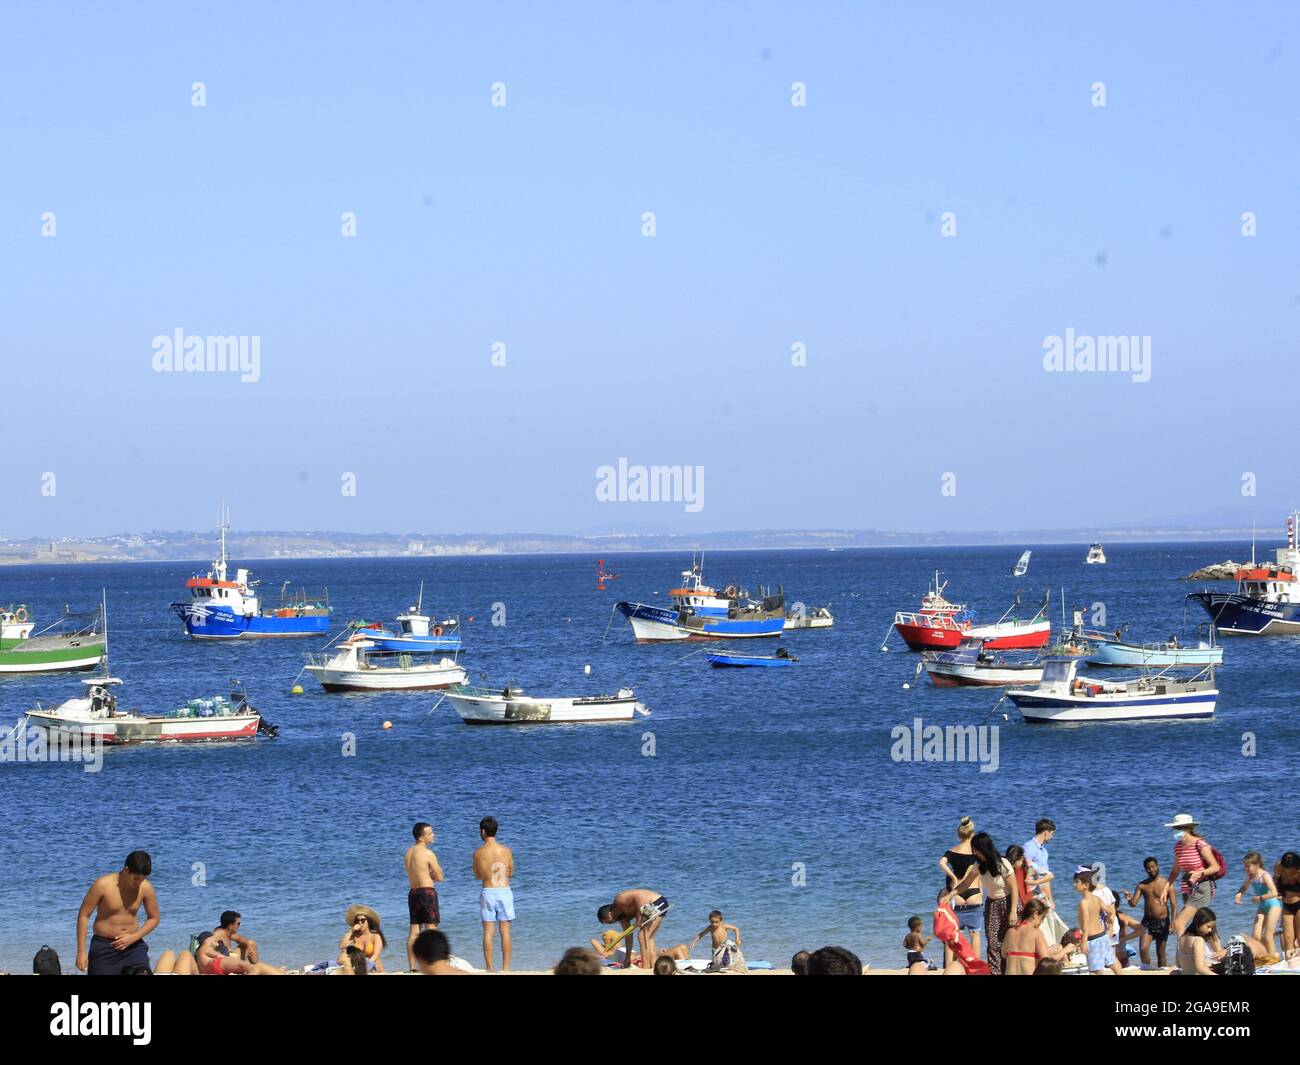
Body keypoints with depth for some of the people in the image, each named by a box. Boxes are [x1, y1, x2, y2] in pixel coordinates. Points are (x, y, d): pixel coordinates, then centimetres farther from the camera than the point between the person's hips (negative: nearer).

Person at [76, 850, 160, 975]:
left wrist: (133, 937, -9)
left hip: (133, 946, 3)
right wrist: (81, 951, -10)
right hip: (104, 947, -3)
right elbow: (83, 915, -9)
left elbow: (154, 918, 7)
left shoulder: (146, 888, -6)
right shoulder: (103, 885, -16)